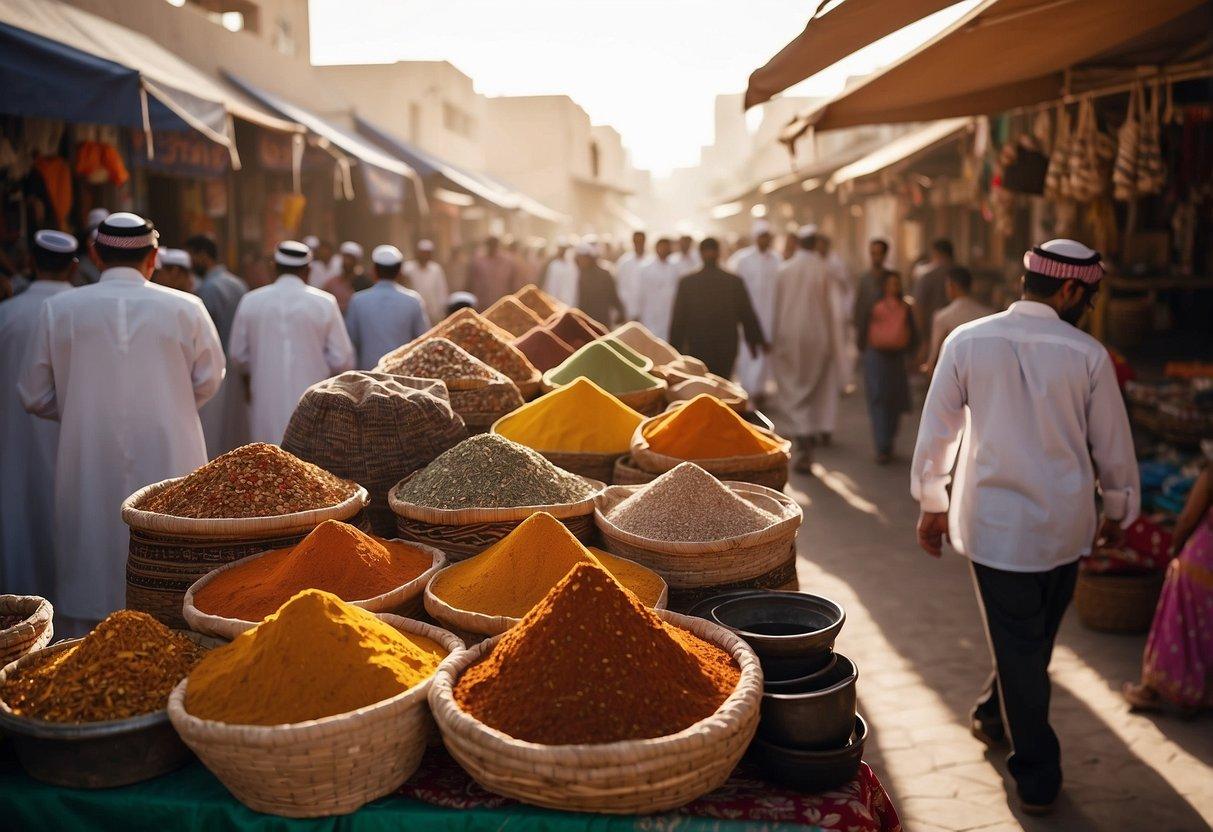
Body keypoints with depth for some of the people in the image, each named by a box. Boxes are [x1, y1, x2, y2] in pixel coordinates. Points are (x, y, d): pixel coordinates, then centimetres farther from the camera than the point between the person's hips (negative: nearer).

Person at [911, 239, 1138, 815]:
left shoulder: (966, 342, -8)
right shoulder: (1088, 355, -9)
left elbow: (936, 429, -3)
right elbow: (1113, 446, 1)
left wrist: (932, 503, 10)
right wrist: (1118, 510, 18)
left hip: (992, 520, 0)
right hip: (1065, 524, 1)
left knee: (1017, 642, 9)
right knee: (1036, 634, 22)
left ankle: (1037, 775, 18)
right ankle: (996, 718, 41)